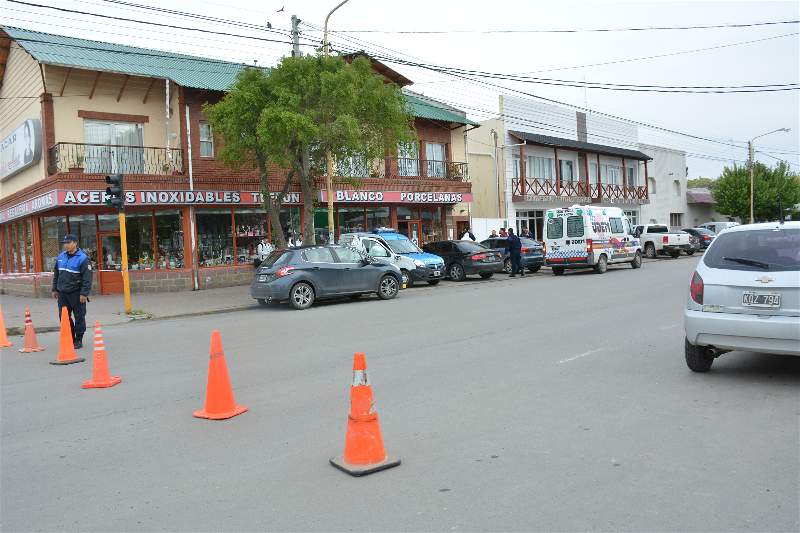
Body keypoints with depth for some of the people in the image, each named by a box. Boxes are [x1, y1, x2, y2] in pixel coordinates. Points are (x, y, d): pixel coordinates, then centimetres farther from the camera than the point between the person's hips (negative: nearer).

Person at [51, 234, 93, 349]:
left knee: (79, 317, 2)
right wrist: (55, 289, 17)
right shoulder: (61, 256, 9)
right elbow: (56, 274, 19)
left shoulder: (82, 258, -11)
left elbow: (87, 277, -15)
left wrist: (84, 293, -18)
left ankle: (78, 340, 12)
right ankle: (70, 339, 21)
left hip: (76, 294, -6)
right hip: (62, 293, 6)